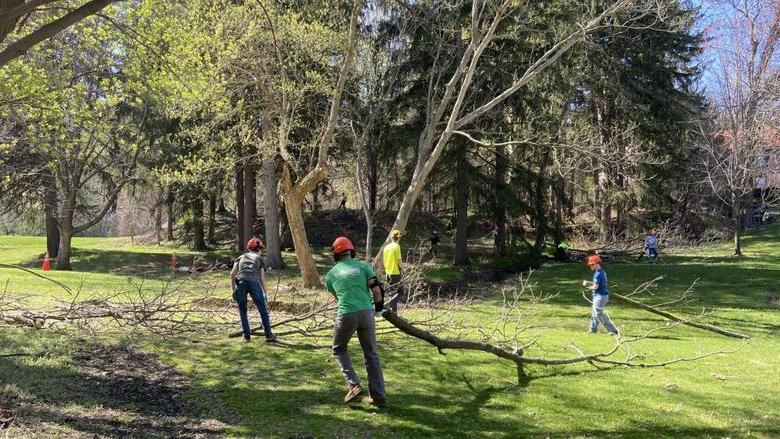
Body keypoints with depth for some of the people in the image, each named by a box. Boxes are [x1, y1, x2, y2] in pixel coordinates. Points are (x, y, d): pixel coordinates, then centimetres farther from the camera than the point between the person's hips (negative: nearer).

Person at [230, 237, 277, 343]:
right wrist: (265, 291, 20)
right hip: (254, 282, -1)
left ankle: (246, 335, 13)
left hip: (241, 281, 2)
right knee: (263, 310, 10)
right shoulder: (259, 259, 23)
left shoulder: (241, 257, 27)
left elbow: (232, 273, 15)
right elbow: (262, 277, 13)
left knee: (242, 310, 17)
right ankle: (269, 335, 10)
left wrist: (234, 288, 21)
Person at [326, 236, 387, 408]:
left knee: (339, 349, 22)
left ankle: (353, 385, 6)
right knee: (371, 354, 13)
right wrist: (379, 306, 21)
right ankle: (378, 396, 12)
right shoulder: (363, 266, 8)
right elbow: (376, 290, 2)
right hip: (366, 313, 1)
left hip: (346, 315, -1)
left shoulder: (331, 274, 13)